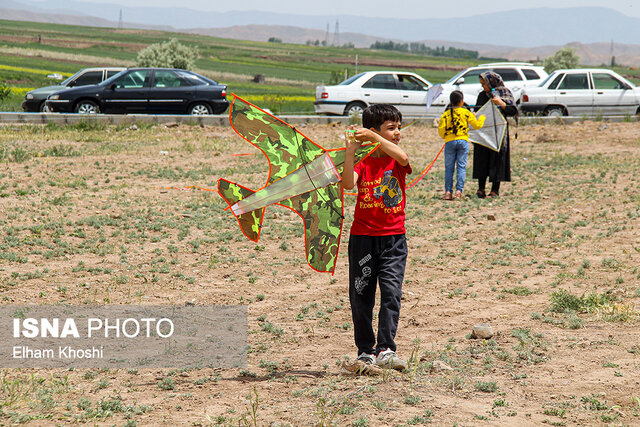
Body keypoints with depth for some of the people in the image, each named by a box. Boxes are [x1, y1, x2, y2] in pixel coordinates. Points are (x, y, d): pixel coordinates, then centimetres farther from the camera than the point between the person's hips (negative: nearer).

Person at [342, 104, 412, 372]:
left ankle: (385, 350, -13)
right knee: (360, 297, 5)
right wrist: (350, 151, -22)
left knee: (391, 292, -13)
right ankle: (365, 351, 16)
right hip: (363, 237, 0)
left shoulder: (397, 161, 4)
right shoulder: (364, 162, 1)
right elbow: (348, 184, -17)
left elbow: (402, 157, -22)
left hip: (394, 238, 0)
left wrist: (374, 137, -25)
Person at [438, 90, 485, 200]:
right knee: (461, 166, 3)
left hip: (450, 141, 1)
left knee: (449, 167, 5)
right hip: (463, 141, -1)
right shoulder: (466, 112, 0)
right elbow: (477, 125, 5)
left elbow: (441, 130, -2)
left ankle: (448, 191, 2)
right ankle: (459, 191, -4)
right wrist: (482, 117, 24)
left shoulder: (446, 114, 1)